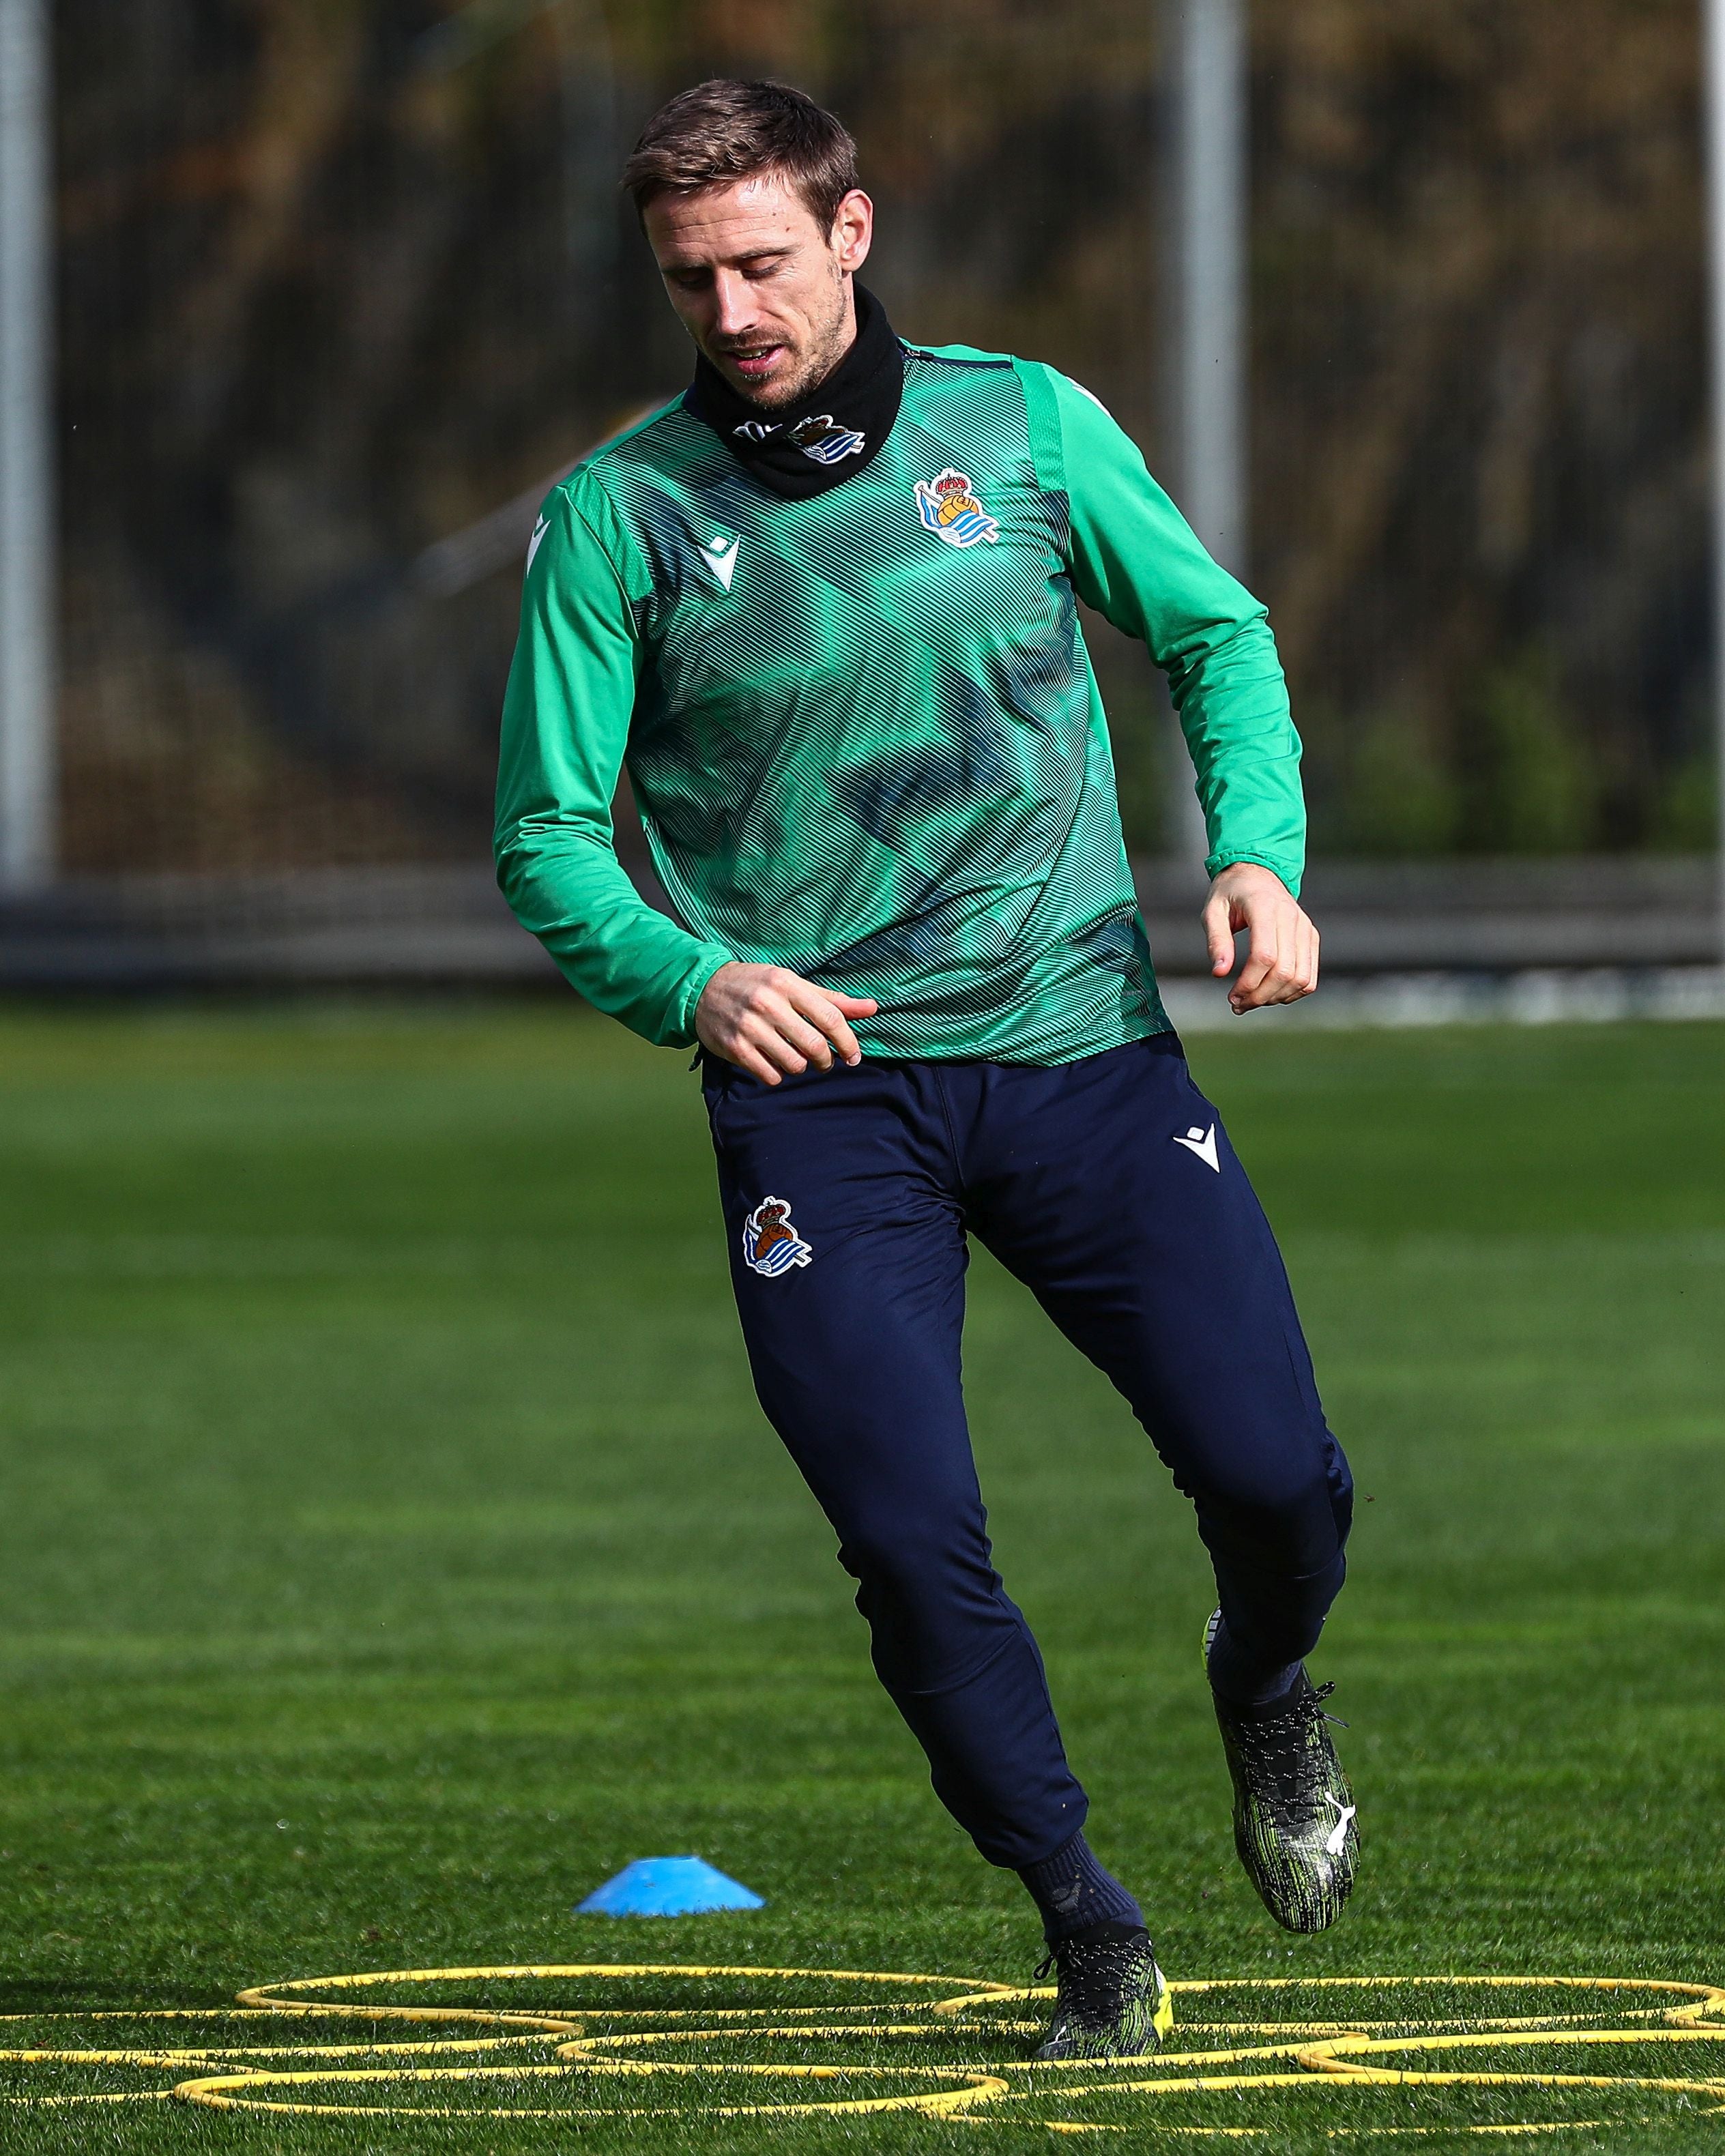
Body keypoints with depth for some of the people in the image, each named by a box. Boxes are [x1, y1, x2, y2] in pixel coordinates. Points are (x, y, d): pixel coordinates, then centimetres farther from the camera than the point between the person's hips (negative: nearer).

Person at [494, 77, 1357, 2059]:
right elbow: (546, 835, -1)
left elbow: (1215, 633, 15)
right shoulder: (619, 515, -2)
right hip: (820, 1091, -1)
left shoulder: (1025, 425, 3)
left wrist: (1260, 847, -3)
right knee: (914, 1551, -12)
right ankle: (1089, 1934, 9)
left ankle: (1266, 1695, 29)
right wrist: (691, 980, -20)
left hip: (1082, 1046, 1)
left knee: (1275, 1482, -8)